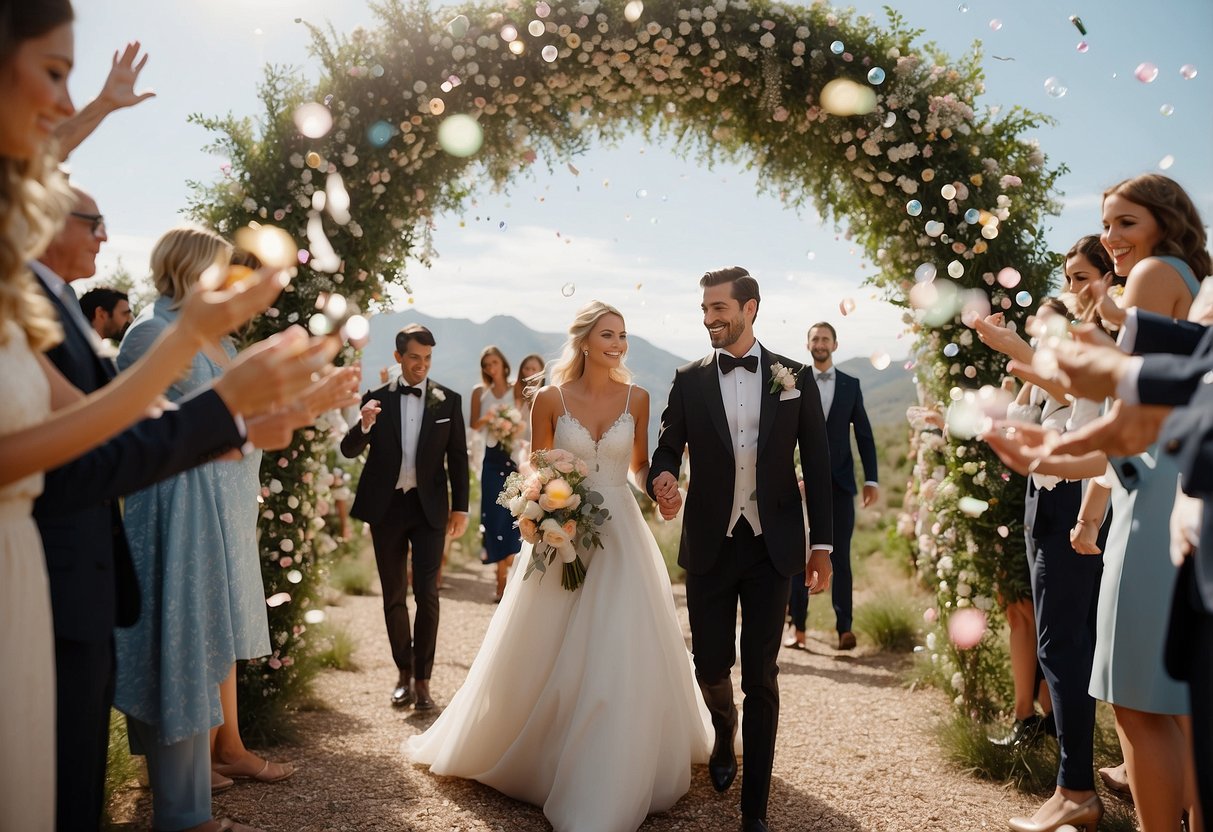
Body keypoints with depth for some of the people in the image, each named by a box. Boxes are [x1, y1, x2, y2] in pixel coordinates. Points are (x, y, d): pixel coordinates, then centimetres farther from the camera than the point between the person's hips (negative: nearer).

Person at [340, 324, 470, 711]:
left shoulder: (448, 400, 0)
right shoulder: (376, 399, 1)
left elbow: (458, 457, 4)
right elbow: (349, 450, -1)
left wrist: (461, 507, 1)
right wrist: (364, 426, -22)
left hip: (429, 507, -1)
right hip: (386, 506, 1)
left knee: (426, 593, -4)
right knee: (393, 595, 11)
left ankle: (422, 679, 7)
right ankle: (404, 672, 26)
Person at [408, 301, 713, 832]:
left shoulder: (636, 398, 1)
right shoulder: (551, 399, -3)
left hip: (620, 536, 1)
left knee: (623, 657, 0)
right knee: (548, 657, 8)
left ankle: (615, 780, 18)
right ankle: (538, 754, 32)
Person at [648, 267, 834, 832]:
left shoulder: (794, 378, 0)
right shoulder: (689, 380, 1)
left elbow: (817, 464, 3)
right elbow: (666, 448, 2)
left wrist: (822, 544, 1)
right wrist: (661, 479, -22)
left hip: (771, 548, -1)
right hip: (709, 547, 1)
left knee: (760, 675, 3)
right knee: (710, 666, 9)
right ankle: (724, 731, 45)